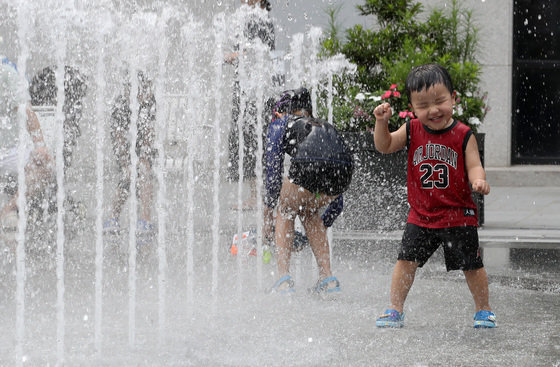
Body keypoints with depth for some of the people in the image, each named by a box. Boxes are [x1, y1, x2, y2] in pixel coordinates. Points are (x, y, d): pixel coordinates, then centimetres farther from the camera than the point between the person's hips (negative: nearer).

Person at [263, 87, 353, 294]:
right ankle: (327, 278, 21)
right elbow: (337, 204, 41)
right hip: (344, 168, 4)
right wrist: (321, 230, 51)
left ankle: (284, 279, 11)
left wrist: (268, 218, 26)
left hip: (309, 165, -4)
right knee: (309, 212, 31)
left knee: (286, 212, 25)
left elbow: (273, 174, 19)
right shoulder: (324, 126, 41)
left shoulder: (280, 125, 30)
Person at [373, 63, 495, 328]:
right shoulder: (412, 131, 0)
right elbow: (384, 146, 4)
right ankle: (395, 311, 12)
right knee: (406, 260, -1)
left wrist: (479, 180, -32)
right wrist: (382, 122, -12)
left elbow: (473, 167, -9)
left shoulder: (463, 135, -8)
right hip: (421, 215, 2)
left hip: (458, 214, -2)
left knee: (471, 265, 3)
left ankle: (483, 311, 22)